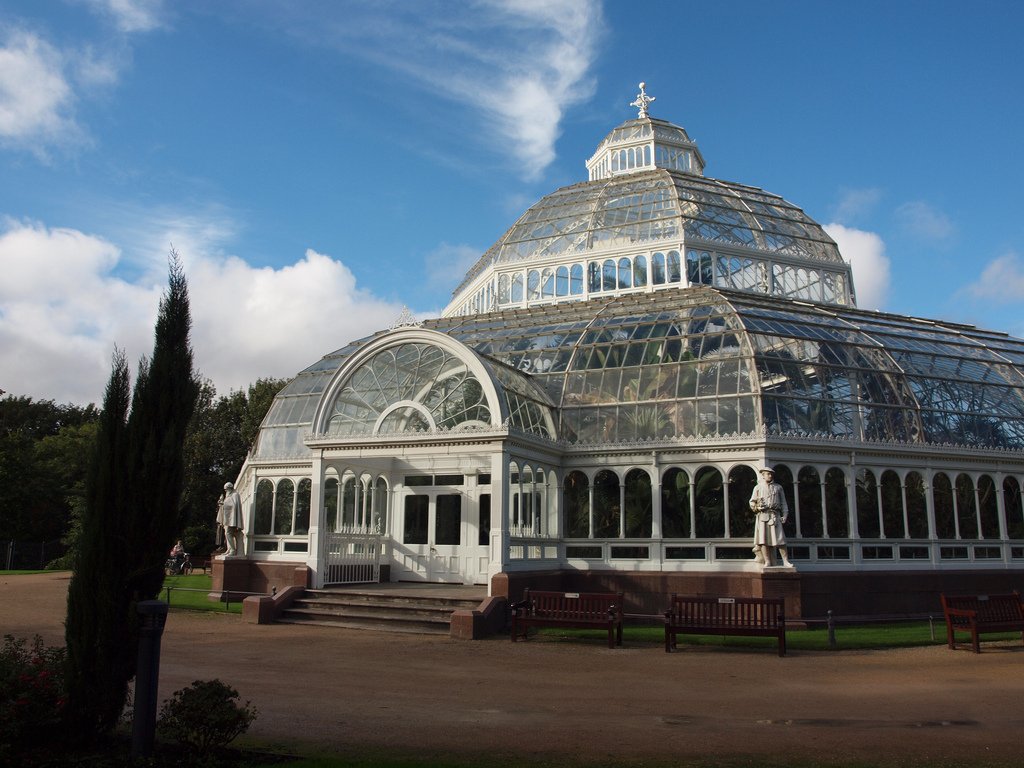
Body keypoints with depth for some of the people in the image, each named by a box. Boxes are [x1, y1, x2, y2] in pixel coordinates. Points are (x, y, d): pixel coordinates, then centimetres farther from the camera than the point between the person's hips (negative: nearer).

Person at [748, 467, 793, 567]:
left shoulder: (778, 487, 19)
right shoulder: (758, 487, 16)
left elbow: (783, 503, 16)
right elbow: (752, 502, 14)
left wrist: (785, 515, 4)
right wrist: (756, 506, -9)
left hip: (775, 515, 0)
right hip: (762, 515, 0)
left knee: (780, 538, -7)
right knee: (763, 538, -8)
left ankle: (786, 561, -6)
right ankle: (767, 561, -7)